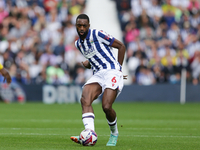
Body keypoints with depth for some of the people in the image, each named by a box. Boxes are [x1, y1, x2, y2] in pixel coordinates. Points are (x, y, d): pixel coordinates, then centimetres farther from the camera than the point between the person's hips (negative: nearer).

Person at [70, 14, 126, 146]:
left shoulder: (97, 35, -5)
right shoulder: (78, 44, 17)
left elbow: (121, 46, -1)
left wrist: (118, 69, -3)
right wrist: (88, 64, 9)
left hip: (111, 72, -6)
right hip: (97, 75, 6)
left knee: (106, 106, -21)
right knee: (85, 100, -23)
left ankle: (114, 133, 9)